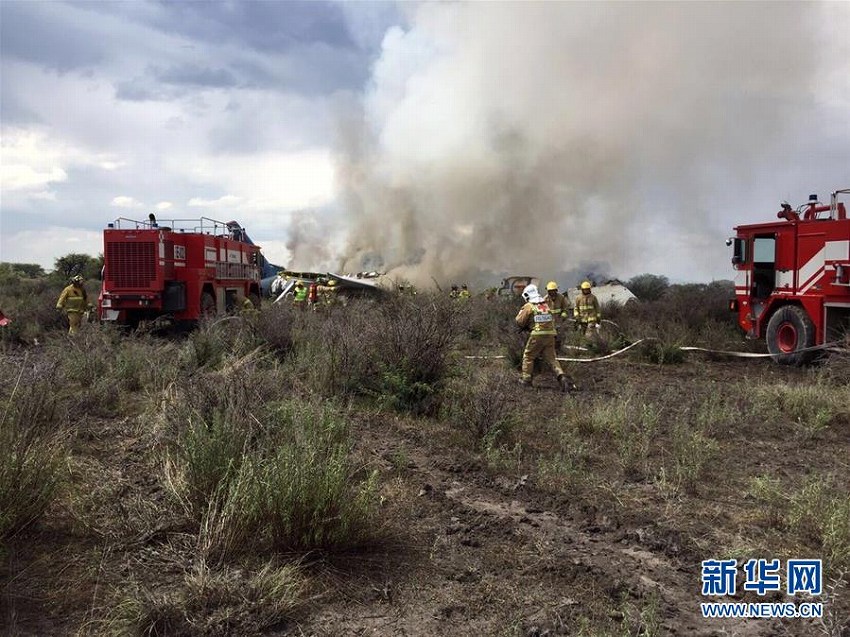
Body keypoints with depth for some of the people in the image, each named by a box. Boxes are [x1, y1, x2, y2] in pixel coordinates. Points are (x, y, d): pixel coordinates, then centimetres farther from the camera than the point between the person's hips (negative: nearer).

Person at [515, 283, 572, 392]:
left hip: (537, 335, -5)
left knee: (528, 357, 13)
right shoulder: (546, 305, 15)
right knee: (551, 358, 7)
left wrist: (521, 311, 18)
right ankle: (562, 377, -12)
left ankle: (526, 379, 15)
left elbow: (519, 321, -1)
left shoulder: (528, 306, -3)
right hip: (550, 335, 5)